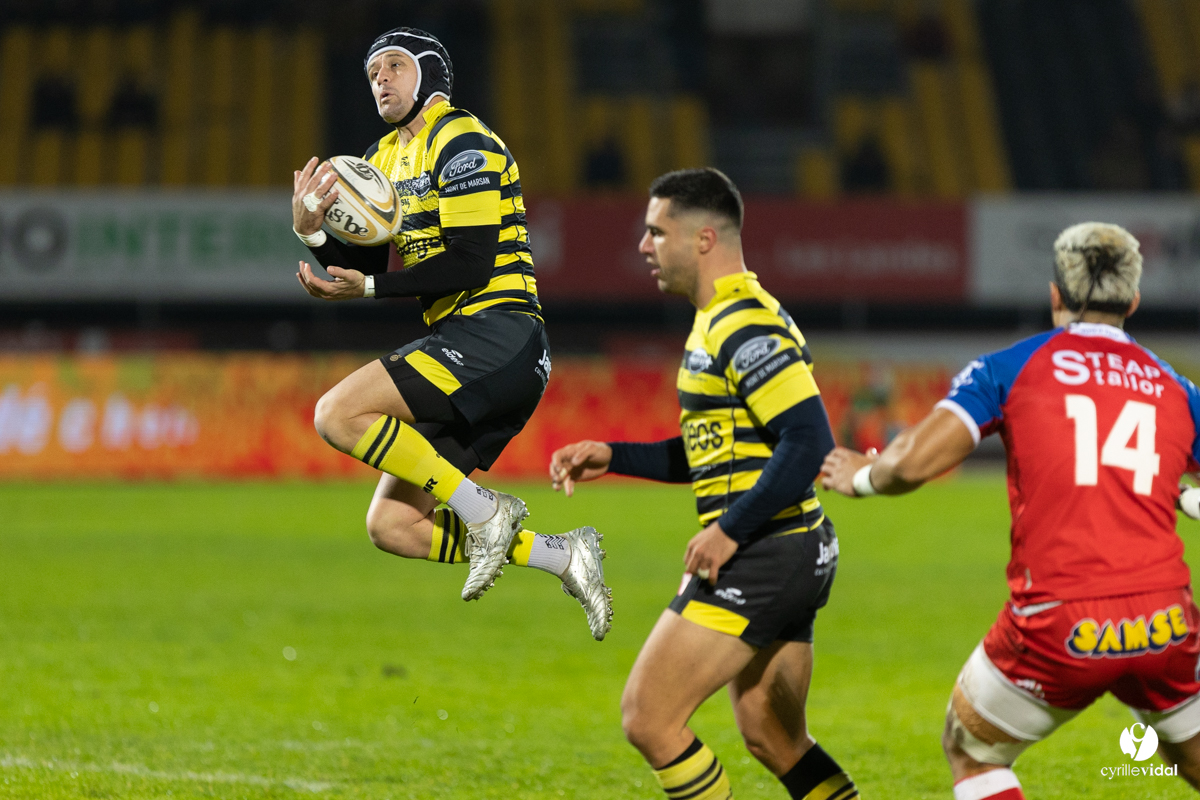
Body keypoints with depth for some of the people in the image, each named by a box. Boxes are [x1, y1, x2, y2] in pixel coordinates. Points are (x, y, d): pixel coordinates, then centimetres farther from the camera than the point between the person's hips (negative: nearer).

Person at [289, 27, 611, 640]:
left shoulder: (463, 143, -8)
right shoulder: (386, 158, 20)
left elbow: (470, 264, -17)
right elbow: (365, 267, 15)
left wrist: (370, 288, -16)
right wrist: (311, 230, -3)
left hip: (497, 333, -9)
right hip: (462, 344, 9)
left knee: (338, 414, -22)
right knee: (391, 526, 0)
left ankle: (483, 510, -15)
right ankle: (560, 555, 3)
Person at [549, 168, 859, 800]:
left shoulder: (744, 328, -16)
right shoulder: (719, 321, 17)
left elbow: (809, 441, -25)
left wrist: (730, 529, -22)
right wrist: (612, 457, 17)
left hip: (761, 557, -11)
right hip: (793, 557, 11)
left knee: (648, 717, -9)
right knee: (772, 738, 16)